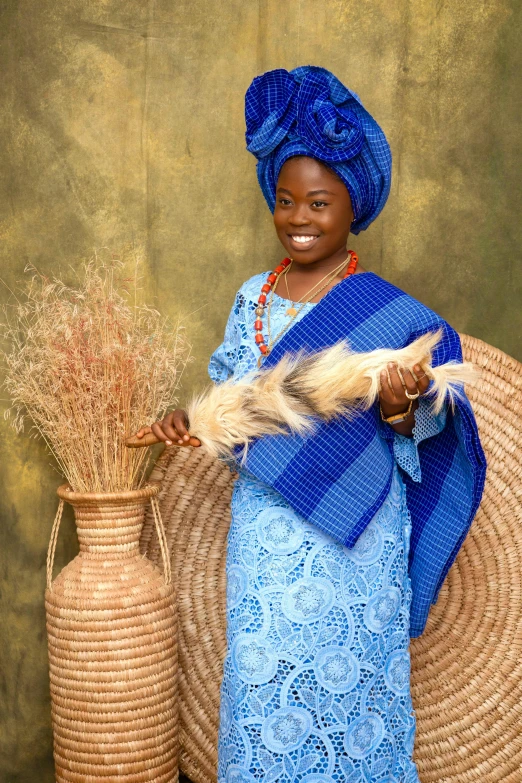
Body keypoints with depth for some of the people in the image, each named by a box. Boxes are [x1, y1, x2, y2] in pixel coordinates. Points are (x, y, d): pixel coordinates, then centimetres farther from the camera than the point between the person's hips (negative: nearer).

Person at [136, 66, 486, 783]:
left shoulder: (387, 312, -8)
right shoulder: (253, 297, 6)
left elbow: (419, 426, -6)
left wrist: (400, 407, -28)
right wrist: (189, 420, -6)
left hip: (351, 543, -4)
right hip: (266, 533, 4)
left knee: (346, 678, 8)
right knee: (262, 679, 12)